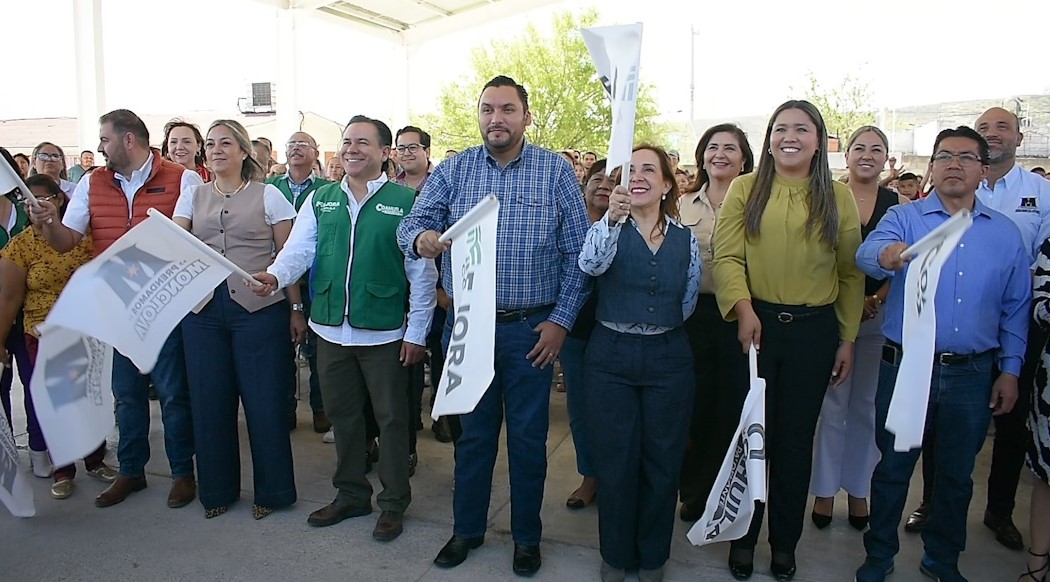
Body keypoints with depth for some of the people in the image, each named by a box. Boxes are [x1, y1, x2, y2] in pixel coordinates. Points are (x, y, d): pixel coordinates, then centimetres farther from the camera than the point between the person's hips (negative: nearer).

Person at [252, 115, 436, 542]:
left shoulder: (405, 202, -5)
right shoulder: (320, 199, 8)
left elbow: (422, 272, -6)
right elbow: (299, 249, 0)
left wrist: (416, 332, -8)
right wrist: (275, 276, -22)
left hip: (384, 331, -4)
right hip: (331, 328, 5)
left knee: (391, 418, 7)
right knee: (342, 415, 16)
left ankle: (394, 503, 23)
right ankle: (351, 494, 34)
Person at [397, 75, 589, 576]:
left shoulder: (556, 172, -2)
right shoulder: (452, 171, 4)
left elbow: (578, 252, -3)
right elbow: (411, 224, -2)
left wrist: (562, 319, -8)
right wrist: (420, 239, -27)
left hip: (531, 329, -1)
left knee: (528, 436, 10)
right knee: (472, 431, 14)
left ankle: (527, 536, 30)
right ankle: (466, 529, 33)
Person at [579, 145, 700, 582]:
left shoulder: (686, 239, 5)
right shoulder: (608, 228, -1)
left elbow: (688, 302, 12)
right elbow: (590, 264, -24)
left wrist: (658, 327, 7)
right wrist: (612, 218, -38)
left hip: (668, 358, 2)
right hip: (611, 357, -1)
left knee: (662, 460, 10)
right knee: (615, 460, 8)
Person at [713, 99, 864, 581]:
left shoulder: (838, 197, 6)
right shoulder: (745, 189, 2)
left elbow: (851, 274, 6)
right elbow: (727, 256, -8)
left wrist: (847, 339, 3)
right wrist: (743, 308, -22)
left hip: (814, 329, 1)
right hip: (755, 324, -1)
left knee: (796, 438, 11)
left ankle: (785, 543, 29)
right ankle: (743, 537, 27)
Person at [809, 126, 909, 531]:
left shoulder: (899, 204, 4)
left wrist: (874, 301, -12)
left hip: (880, 316, 2)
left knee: (867, 406, 10)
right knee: (831, 404, 3)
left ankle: (858, 489, 25)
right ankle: (825, 490, 16)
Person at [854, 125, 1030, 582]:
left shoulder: (1005, 233, 7)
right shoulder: (905, 218, -3)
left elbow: (1016, 308, 10)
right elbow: (867, 252, -25)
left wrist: (1010, 370, 4)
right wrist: (886, 254, -48)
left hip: (973, 374, 3)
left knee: (957, 474, 16)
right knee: (893, 467, 9)